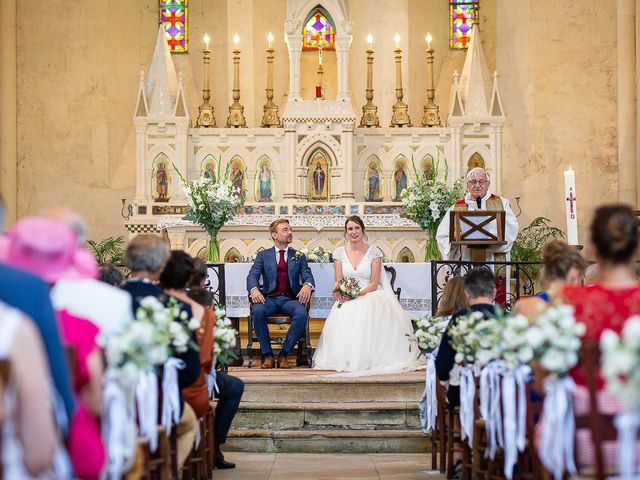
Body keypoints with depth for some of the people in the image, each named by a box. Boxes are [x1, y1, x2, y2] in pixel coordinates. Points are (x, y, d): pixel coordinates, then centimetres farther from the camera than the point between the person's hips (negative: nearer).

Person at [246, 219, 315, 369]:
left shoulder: (299, 255, 17)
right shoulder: (263, 255, 14)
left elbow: (307, 275, 3)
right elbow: (252, 275, 2)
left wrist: (307, 285, -23)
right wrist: (254, 289, -22)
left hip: (290, 299, 0)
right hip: (270, 298, 0)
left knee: (301, 313, -33)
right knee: (257, 311, -34)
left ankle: (283, 355, -18)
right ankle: (268, 355, -18)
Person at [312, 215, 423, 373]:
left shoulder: (374, 252, 3)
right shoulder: (339, 252, 11)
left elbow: (374, 283, -3)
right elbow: (338, 281, 8)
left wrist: (359, 293, -21)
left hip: (370, 295, -2)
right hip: (347, 299, 2)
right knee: (344, 316, -35)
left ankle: (368, 359, -28)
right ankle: (345, 360, -25)